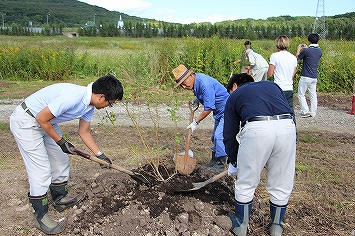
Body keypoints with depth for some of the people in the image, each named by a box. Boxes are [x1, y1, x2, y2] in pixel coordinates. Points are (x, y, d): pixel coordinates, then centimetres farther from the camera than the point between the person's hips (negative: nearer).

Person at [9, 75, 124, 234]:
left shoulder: (89, 105, -4)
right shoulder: (73, 97, -34)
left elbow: (84, 132, 8)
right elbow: (41, 119, -26)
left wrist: (100, 155, 8)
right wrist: (61, 142, -16)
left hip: (47, 122, 9)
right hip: (25, 122, -9)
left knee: (61, 161, 15)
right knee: (41, 170, -7)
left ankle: (60, 199, 35)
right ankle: (40, 216, 10)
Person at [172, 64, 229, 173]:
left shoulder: (205, 84, -30)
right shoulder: (195, 82, 1)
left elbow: (209, 108, -27)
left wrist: (196, 122, -20)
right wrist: (196, 101, 2)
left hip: (226, 110, -10)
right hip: (219, 111, 10)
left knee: (219, 136, -12)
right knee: (215, 136, 15)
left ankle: (221, 165, -1)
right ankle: (214, 160, 27)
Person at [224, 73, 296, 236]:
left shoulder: (234, 96, 25)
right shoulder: (272, 85, 34)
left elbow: (229, 134, 24)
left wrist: (233, 162, 37)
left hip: (256, 129, -3)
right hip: (287, 126, 4)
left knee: (246, 183, 16)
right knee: (282, 184, 20)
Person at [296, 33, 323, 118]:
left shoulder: (306, 51, -14)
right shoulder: (320, 51, 5)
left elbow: (297, 57, -1)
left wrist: (299, 49, 16)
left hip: (306, 77, -6)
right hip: (314, 77, 7)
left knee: (301, 94, 3)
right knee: (313, 95, 11)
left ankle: (305, 111, -4)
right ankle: (313, 113, 15)